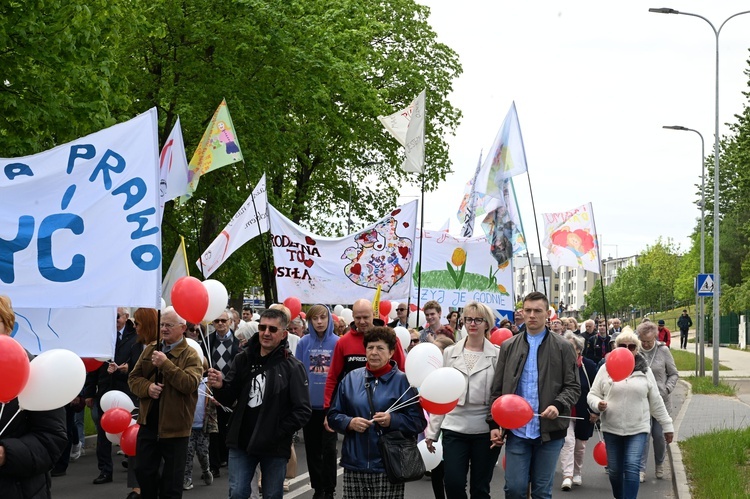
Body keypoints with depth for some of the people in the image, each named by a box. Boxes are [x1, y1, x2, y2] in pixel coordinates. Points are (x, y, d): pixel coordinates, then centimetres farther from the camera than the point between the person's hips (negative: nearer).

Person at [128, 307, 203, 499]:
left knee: (172, 479, 6)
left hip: (174, 427, -5)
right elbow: (133, 377, 9)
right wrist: (147, 387, -12)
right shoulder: (150, 350, 9)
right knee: (143, 472, 13)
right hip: (148, 423, 5)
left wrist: (165, 364, -25)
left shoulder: (190, 355, -9)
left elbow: (190, 384, -24)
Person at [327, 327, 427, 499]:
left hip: (388, 467, -3)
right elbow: (333, 416, 13)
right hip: (354, 465, 3)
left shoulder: (402, 381, 0)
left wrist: (393, 420, -17)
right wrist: (350, 422, -7)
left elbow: (419, 421, -2)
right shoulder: (351, 378, 9)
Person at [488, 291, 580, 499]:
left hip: (549, 430, -1)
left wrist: (559, 405, -18)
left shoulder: (563, 347, 2)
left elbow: (573, 387, 1)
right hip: (516, 430, 1)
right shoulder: (508, 347, 8)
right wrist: (494, 423, 2)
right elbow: (497, 389, 9)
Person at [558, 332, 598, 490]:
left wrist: (596, 411, -6)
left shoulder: (589, 365, -9)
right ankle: (567, 476, -18)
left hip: (584, 412, 1)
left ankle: (577, 474, 31)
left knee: (580, 444, 13)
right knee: (568, 441, -16)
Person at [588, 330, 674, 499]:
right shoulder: (606, 369, 3)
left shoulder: (645, 371, 5)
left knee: (632, 467, -15)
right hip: (612, 429, 1)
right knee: (614, 470, 8)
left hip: (638, 429, -1)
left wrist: (667, 425, 10)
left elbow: (656, 402, 10)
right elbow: (593, 394, 5)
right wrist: (597, 404, -17)